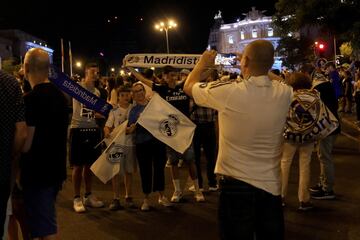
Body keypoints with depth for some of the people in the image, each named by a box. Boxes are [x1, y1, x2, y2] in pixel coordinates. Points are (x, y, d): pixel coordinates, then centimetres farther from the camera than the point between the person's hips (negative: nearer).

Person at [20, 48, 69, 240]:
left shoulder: (31, 99, -20)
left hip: (37, 173, -8)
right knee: (47, 220, 22)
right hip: (56, 170, 8)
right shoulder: (60, 96, 6)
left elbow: (26, 144, -21)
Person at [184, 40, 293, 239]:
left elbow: (188, 86, 3)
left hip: (236, 184, -3)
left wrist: (203, 63, 20)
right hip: (271, 185, 4)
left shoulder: (228, 92, -17)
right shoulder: (284, 93, -7)